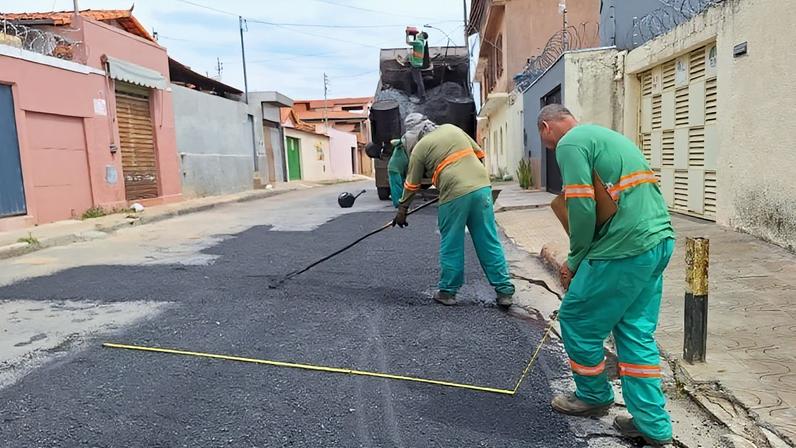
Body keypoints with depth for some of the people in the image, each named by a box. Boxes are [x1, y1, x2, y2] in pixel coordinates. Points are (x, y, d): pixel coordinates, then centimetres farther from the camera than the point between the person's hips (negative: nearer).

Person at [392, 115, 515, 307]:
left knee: (451, 245, 9)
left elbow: (411, 184, 12)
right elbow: (479, 154, 23)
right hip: (482, 186, 4)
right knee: (489, 242, 8)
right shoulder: (452, 128, 19)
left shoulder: (419, 148, 7)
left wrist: (402, 208, 24)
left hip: (454, 193, -4)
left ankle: (448, 291, 20)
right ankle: (504, 290, 11)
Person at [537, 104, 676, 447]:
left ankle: (594, 396, 29)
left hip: (626, 248, -9)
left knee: (576, 320, 9)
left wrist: (574, 261, -1)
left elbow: (582, 209, -17)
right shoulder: (606, 135, 22)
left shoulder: (570, 144, -7)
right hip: (660, 239, 9)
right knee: (637, 331, 15)